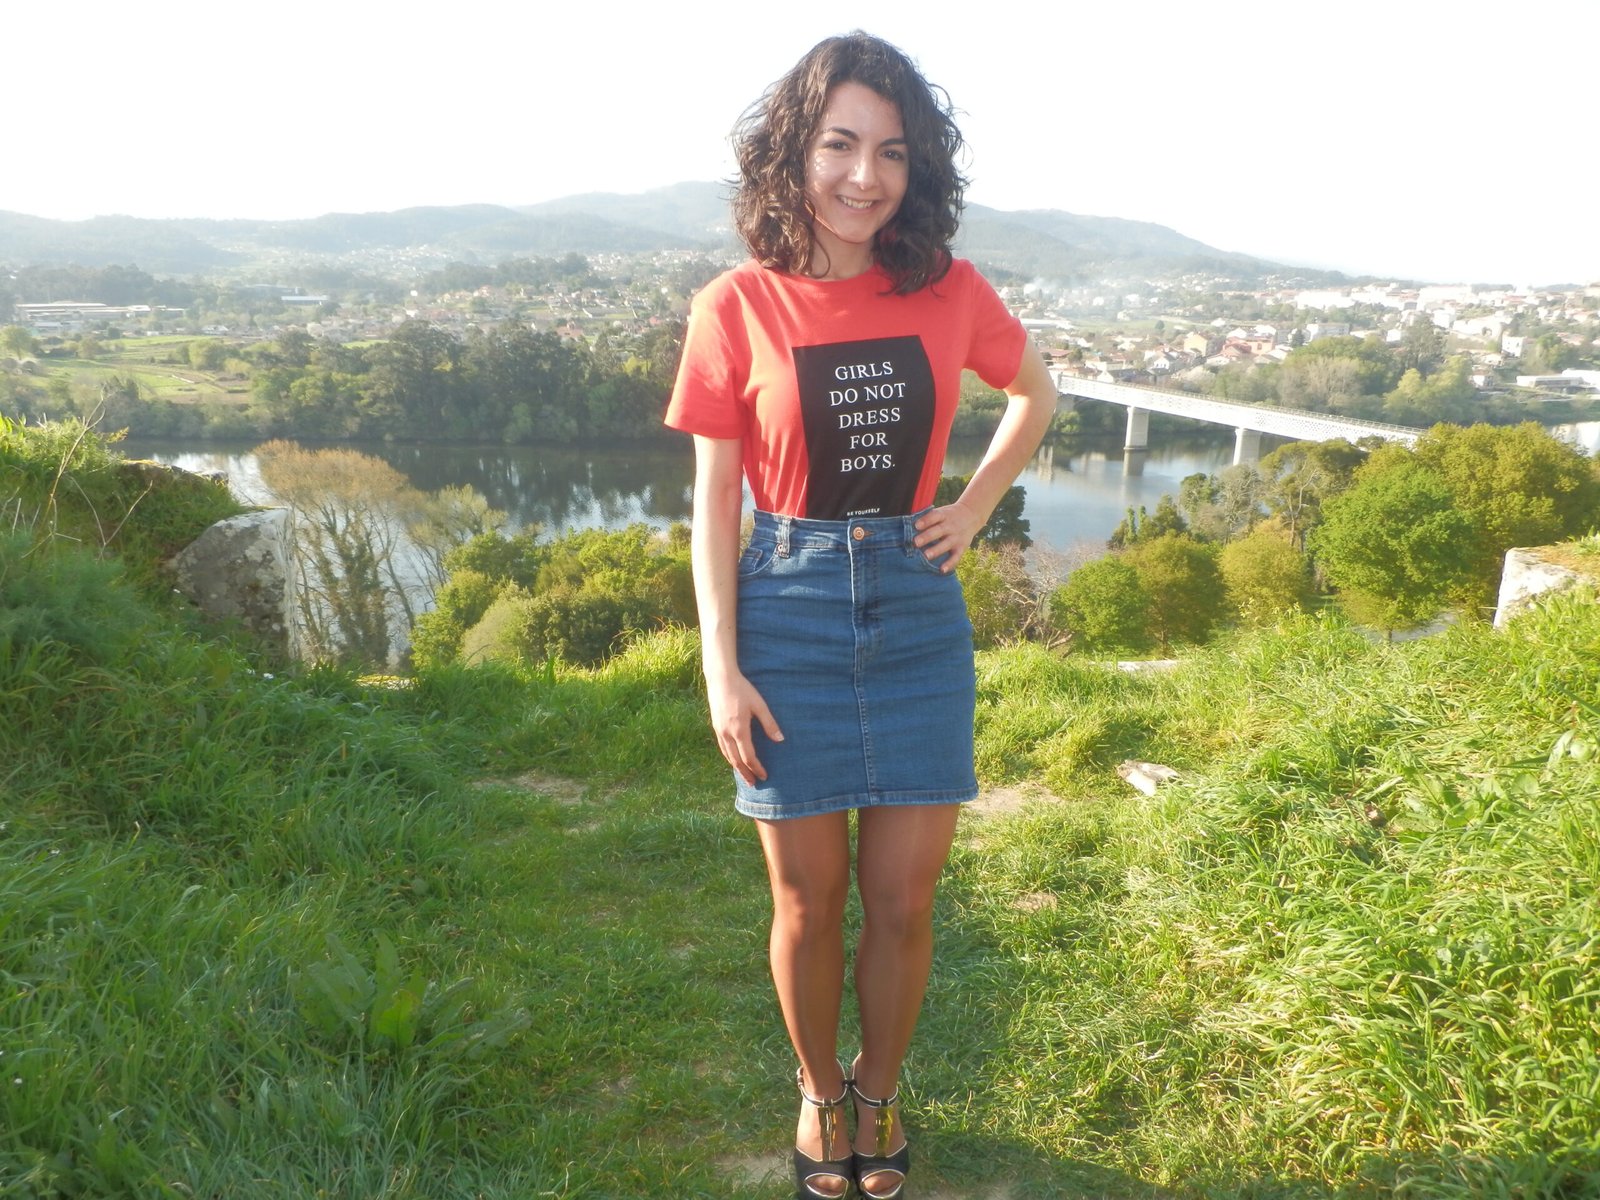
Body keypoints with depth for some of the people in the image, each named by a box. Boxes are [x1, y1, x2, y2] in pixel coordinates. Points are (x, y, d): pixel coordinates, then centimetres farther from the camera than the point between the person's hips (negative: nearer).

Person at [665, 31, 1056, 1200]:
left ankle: (879, 1095, 37)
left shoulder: (950, 292, 0)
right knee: (809, 903, 11)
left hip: (917, 608, 2)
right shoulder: (737, 308, -6)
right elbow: (713, 499, -4)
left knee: (903, 903, 9)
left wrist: (978, 504, 5)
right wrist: (721, 668, -8)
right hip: (788, 611, -1)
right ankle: (819, 1093, 38)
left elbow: (1038, 391, 18)